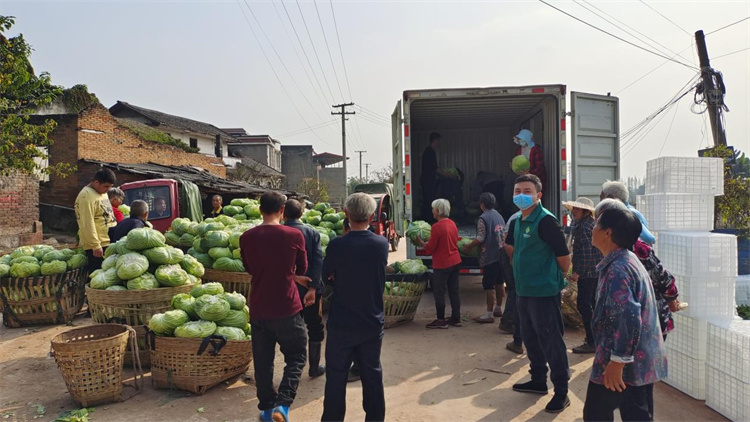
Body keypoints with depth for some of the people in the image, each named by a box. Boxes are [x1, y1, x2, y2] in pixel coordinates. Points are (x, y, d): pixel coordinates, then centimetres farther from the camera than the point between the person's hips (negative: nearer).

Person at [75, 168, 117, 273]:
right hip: (97, 246, -9)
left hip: (108, 242, 9)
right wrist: (95, 246, -22)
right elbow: (88, 224, -21)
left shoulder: (102, 192, 14)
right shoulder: (87, 196, -16)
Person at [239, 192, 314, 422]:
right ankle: (283, 403, -3)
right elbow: (302, 269, 4)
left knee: (262, 362, 16)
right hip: (287, 308, -3)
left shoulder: (246, 238, -2)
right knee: (296, 357, 12)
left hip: (258, 309, 3)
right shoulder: (294, 235, -10)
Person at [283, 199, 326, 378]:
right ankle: (314, 367, 20)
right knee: (315, 328, 13)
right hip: (310, 289, 0)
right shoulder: (312, 233, -5)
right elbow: (318, 260, -14)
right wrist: (314, 286, -16)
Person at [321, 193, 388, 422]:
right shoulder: (382, 244, -7)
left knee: (336, 377, 10)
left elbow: (325, 273, -2)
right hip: (373, 324, 3)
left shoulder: (337, 245, -18)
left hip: (341, 325, -3)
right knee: (372, 374, 17)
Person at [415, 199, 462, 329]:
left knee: (439, 292, 3)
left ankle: (441, 321, 8)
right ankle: (456, 318, 21)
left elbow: (430, 248, -15)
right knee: (454, 291, 14)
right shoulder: (452, 224, 7)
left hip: (442, 264, -8)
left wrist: (420, 241, 2)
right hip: (455, 261, 8)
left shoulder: (437, 227, -18)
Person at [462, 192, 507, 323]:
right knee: (499, 282, 16)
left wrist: (469, 246, -6)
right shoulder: (499, 216, 11)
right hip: (501, 254, 8)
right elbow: (504, 234, 16)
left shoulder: (483, 218, -14)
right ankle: (498, 308, 28)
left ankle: (489, 314, -3)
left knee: (489, 285, -5)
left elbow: (481, 238, -18)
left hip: (489, 256, -8)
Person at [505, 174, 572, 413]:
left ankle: (561, 392, 12)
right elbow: (511, 247, 23)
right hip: (523, 291, 9)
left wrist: (558, 278, -1)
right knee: (530, 339, 19)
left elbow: (564, 255, -15)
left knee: (551, 342, 0)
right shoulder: (518, 221, 8)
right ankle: (538, 381, 35)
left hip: (544, 292, -9)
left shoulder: (545, 221, -17)